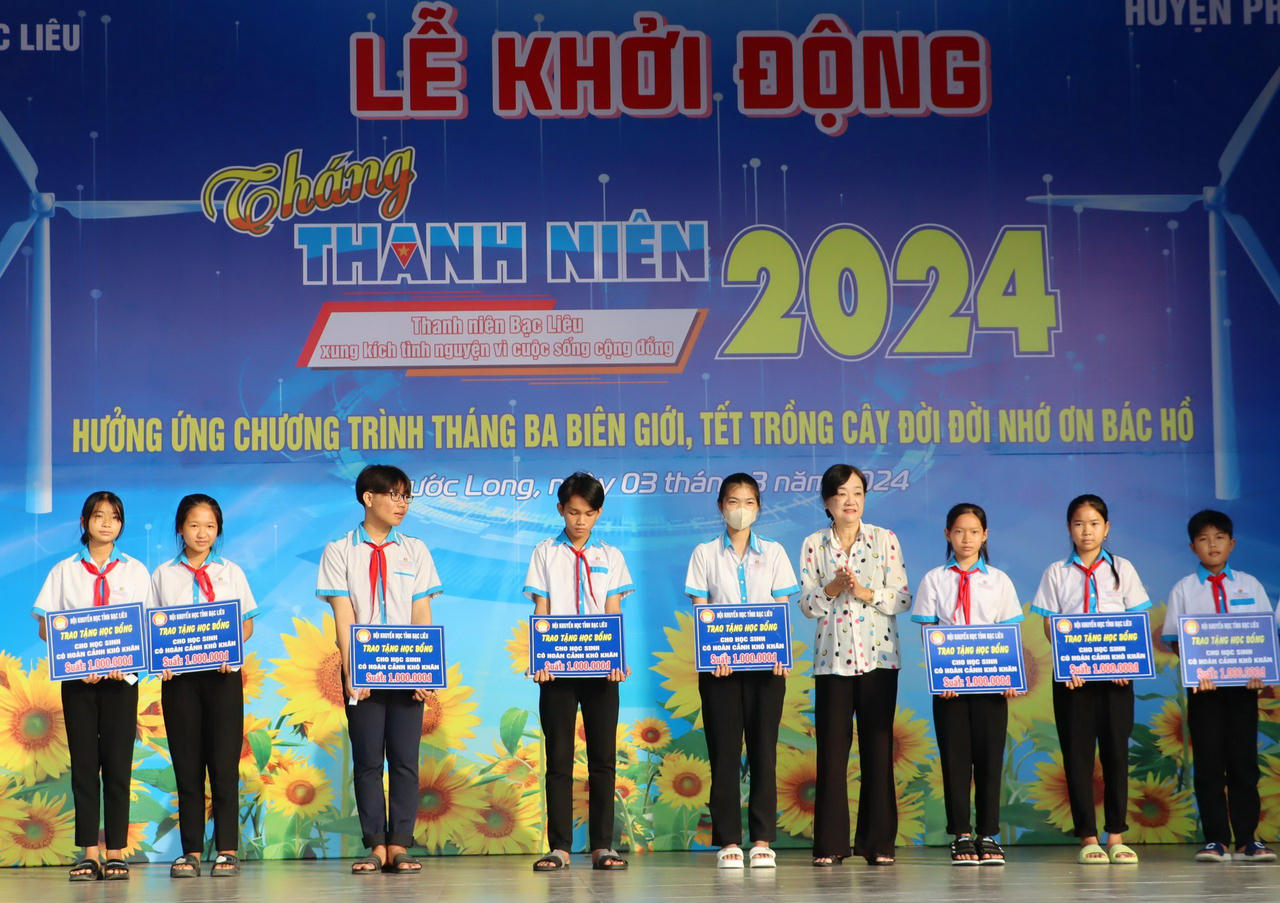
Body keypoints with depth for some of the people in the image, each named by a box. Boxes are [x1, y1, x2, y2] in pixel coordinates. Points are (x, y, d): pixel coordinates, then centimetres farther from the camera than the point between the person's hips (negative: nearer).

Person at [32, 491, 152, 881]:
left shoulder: (135, 571, 9)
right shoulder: (64, 571, 9)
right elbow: (45, 626, 4)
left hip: (121, 676, 0)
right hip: (76, 677, 0)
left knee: (117, 762, -3)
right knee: (83, 762, -1)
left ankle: (116, 852, 1)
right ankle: (88, 853, 2)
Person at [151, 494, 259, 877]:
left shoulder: (231, 572, 10)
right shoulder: (163, 575, 10)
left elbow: (247, 623, 9)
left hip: (222, 673, 0)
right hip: (178, 675, 1)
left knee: (224, 760, -3)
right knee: (186, 762, 2)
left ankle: (227, 849, 1)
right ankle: (191, 851, 7)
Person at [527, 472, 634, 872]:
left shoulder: (609, 557, 11)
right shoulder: (545, 553, 8)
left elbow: (614, 613, 5)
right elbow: (540, 611, 3)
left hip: (600, 669, 1)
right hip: (558, 669, -1)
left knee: (603, 756, 0)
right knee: (558, 758, 0)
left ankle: (602, 846, 4)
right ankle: (559, 847, 3)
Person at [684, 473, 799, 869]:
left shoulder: (773, 553, 10)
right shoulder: (705, 554, 8)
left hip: (766, 665, 1)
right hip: (720, 666, -1)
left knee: (763, 750, -1)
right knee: (724, 751, -2)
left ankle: (762, 839, 4)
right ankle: (728, 840, 2)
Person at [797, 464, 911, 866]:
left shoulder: (885, 540, 4)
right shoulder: (813, 545, 6)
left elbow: (903, 598, 0)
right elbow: (806, 603, 2)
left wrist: (866, 593, -15)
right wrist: (831, 589, -15)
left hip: (878, 655, 0)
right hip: (832, 658, 0)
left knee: (878, 746, 0)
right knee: (832, 746, -2)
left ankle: (878, 841, 7)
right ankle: (830, 844, 5)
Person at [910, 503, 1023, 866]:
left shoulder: (999, 581, 8)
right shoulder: (934, 580, 6)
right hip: (949, 683, 0)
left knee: (989, 755, 0)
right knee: (955, 757, 0)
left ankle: (989, 836, 7)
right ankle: (961, 836, 6)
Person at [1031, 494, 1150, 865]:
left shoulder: (1121, 569, 8)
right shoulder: (1057, 573, 7)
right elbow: (1050, 625, 3)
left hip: (1116, 673, 0)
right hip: (1072, 676, 0)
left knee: (1116, 750, 0)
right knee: (1077, 753, -2)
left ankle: (1116, 835, 7)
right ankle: (1087, 837, 2)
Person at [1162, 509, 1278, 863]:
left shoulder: (1249, 585, 11)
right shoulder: (1184, 588, 7)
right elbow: (1174, 639, 3)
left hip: (1244, 683, 1)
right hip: (1203, 685, -1)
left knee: (1243, 759, 2)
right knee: (1209, 761, -1)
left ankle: (1247, 839, 6)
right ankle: (1215, 839, 2)